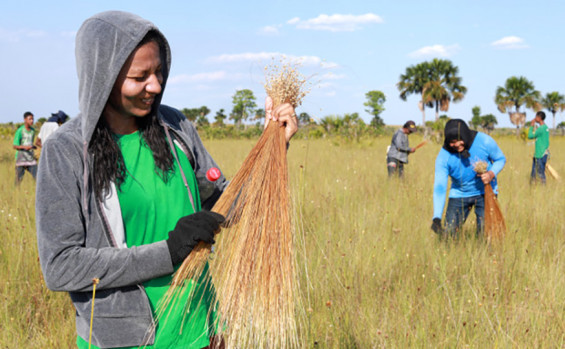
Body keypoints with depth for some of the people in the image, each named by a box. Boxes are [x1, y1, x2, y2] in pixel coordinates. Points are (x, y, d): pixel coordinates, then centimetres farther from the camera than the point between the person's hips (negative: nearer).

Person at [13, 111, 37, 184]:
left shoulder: (33, 130, 7)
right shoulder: (20, 131, -10)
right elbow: (15, 146, -11)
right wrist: (25, 147, -26)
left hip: (31, 158, 4)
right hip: (21, 158, -4)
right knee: (19, 179, 0)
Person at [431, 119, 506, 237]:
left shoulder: (484, 141, -20)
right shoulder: (444, 156, -19)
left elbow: (501, 159, -2)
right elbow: (439, 187, -21)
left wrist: (492, 174, -25)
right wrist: (437, 218, -31)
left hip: (484, 192, -1)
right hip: (458, 195, 1)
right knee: (449, 233, 1)